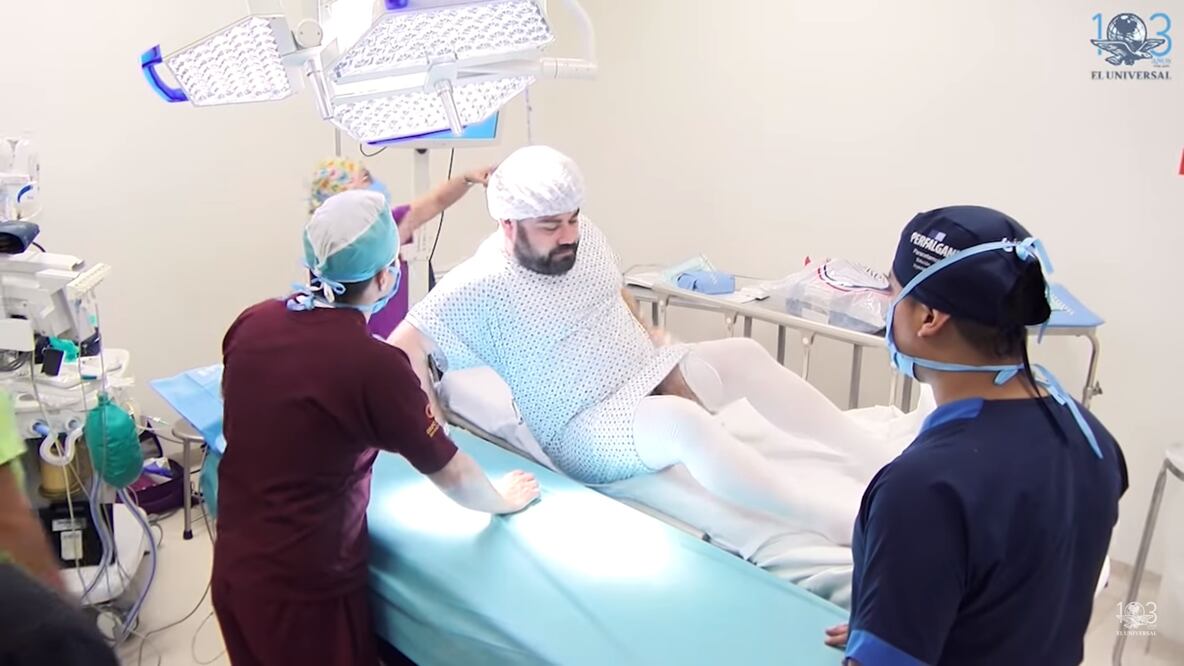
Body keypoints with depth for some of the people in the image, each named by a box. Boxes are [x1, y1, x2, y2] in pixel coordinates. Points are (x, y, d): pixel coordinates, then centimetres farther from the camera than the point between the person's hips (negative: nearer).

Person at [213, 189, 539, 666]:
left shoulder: (252, 323, -6)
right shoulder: (374, 366, -24)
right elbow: (452, 475, -13)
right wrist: (502, 501, 7)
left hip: (233, 567, 6)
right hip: (306, 586, -6)